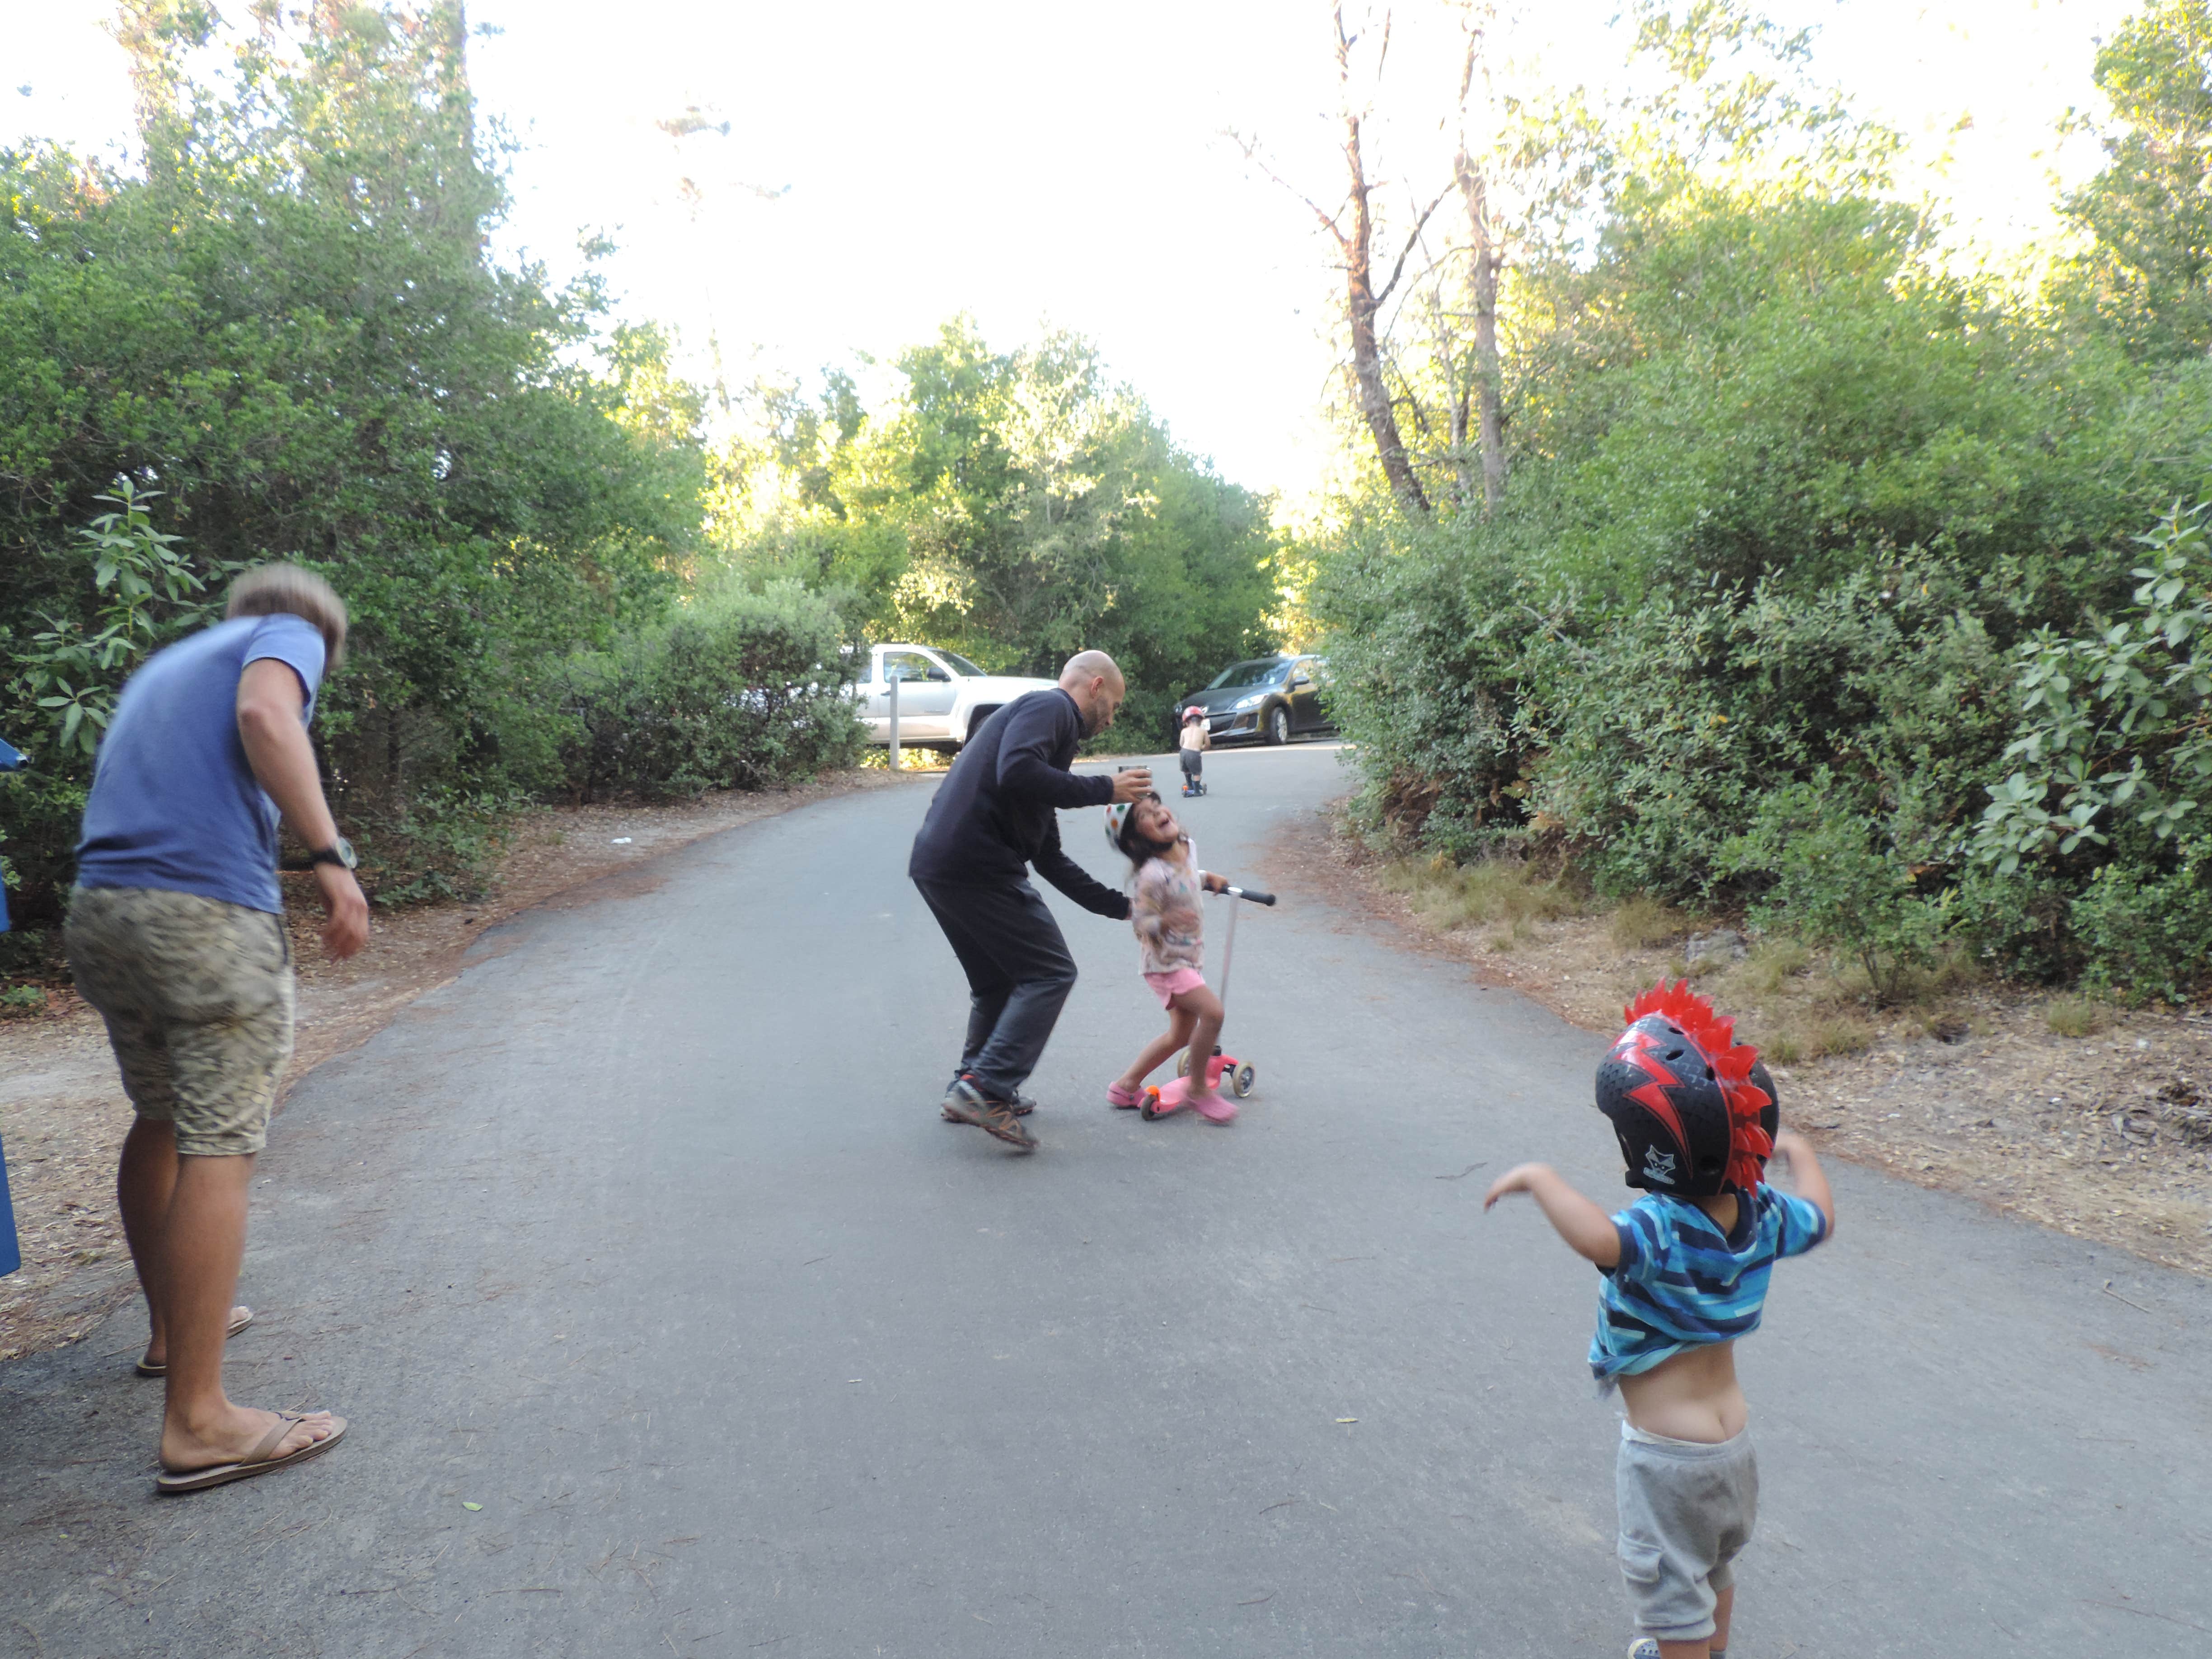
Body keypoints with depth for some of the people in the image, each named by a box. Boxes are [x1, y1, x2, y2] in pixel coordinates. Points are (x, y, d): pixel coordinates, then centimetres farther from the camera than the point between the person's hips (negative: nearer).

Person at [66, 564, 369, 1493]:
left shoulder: (165, 664, 31)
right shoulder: (289, 635, 8)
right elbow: (265, 716, -14)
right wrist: (331, 856, -18)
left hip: (98, 908, 8)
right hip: (210, 911, -8)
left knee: (160, 1126, 22)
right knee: (218, 1150, -7)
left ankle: (173, 1328, 38)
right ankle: (197, 1423, -7)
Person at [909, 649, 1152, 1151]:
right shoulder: (1050, 707, -1)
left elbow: (1049, 858, 28)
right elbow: (1016, 772, -24)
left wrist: (1118, 906, 30)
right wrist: (1104, 789, -13)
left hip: (936, 866, 10)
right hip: (977, 865, -10)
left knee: (998, 981, 24)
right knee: (1049, 974, -1)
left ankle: (972, 1090, 29)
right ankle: (986, 1089, -5)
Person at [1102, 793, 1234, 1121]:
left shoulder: (1187, 848, -3)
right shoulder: (1152, 875, -27)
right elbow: (1141, 922, -23)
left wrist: (1207, 879, 9)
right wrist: (1166, 922, -40)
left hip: (1189, 957, 9)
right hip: (1164, 961, -9)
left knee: (1181, 1035, 16)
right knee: (1212, 1012, -23)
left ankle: (1126, 1085, 29)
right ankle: (1198, 1088, -5)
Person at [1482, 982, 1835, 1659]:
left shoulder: (1660, 1227, -33)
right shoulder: (1759, 1211, -10)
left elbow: (1599, 1240, -55)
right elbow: (1819, 1218, 12)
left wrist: (1539, 1177, -41)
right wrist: (1799, 1151, 28)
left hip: (1668, 1455, -8)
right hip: (1733, 1433, 8)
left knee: (1673, 1594, 12)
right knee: (1716, 1567, 32)